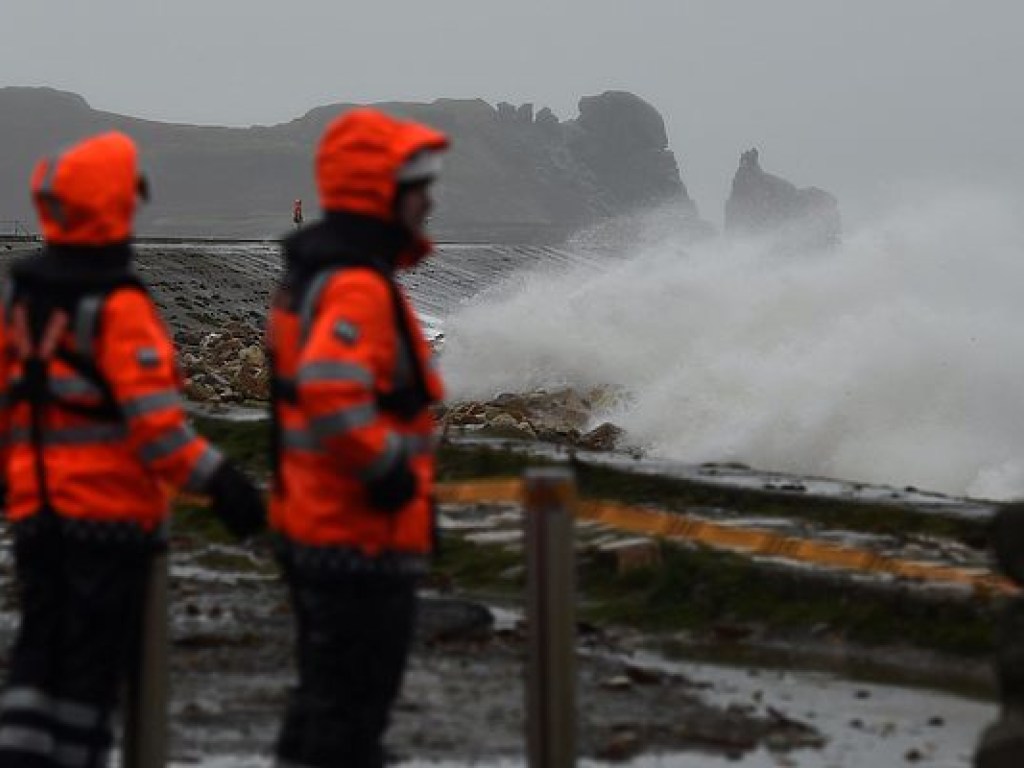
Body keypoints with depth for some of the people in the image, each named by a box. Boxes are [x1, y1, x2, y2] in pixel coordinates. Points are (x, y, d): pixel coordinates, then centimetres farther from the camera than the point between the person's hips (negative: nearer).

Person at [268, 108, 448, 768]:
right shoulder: (357, 287, -20)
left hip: (316, 524, 11)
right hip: (362, 536, -10)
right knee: (352, 699, -4)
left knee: (330, 695, 19)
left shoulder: (313, 274, 14)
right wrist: (389, 468, -22)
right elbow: (332, 394, -34)